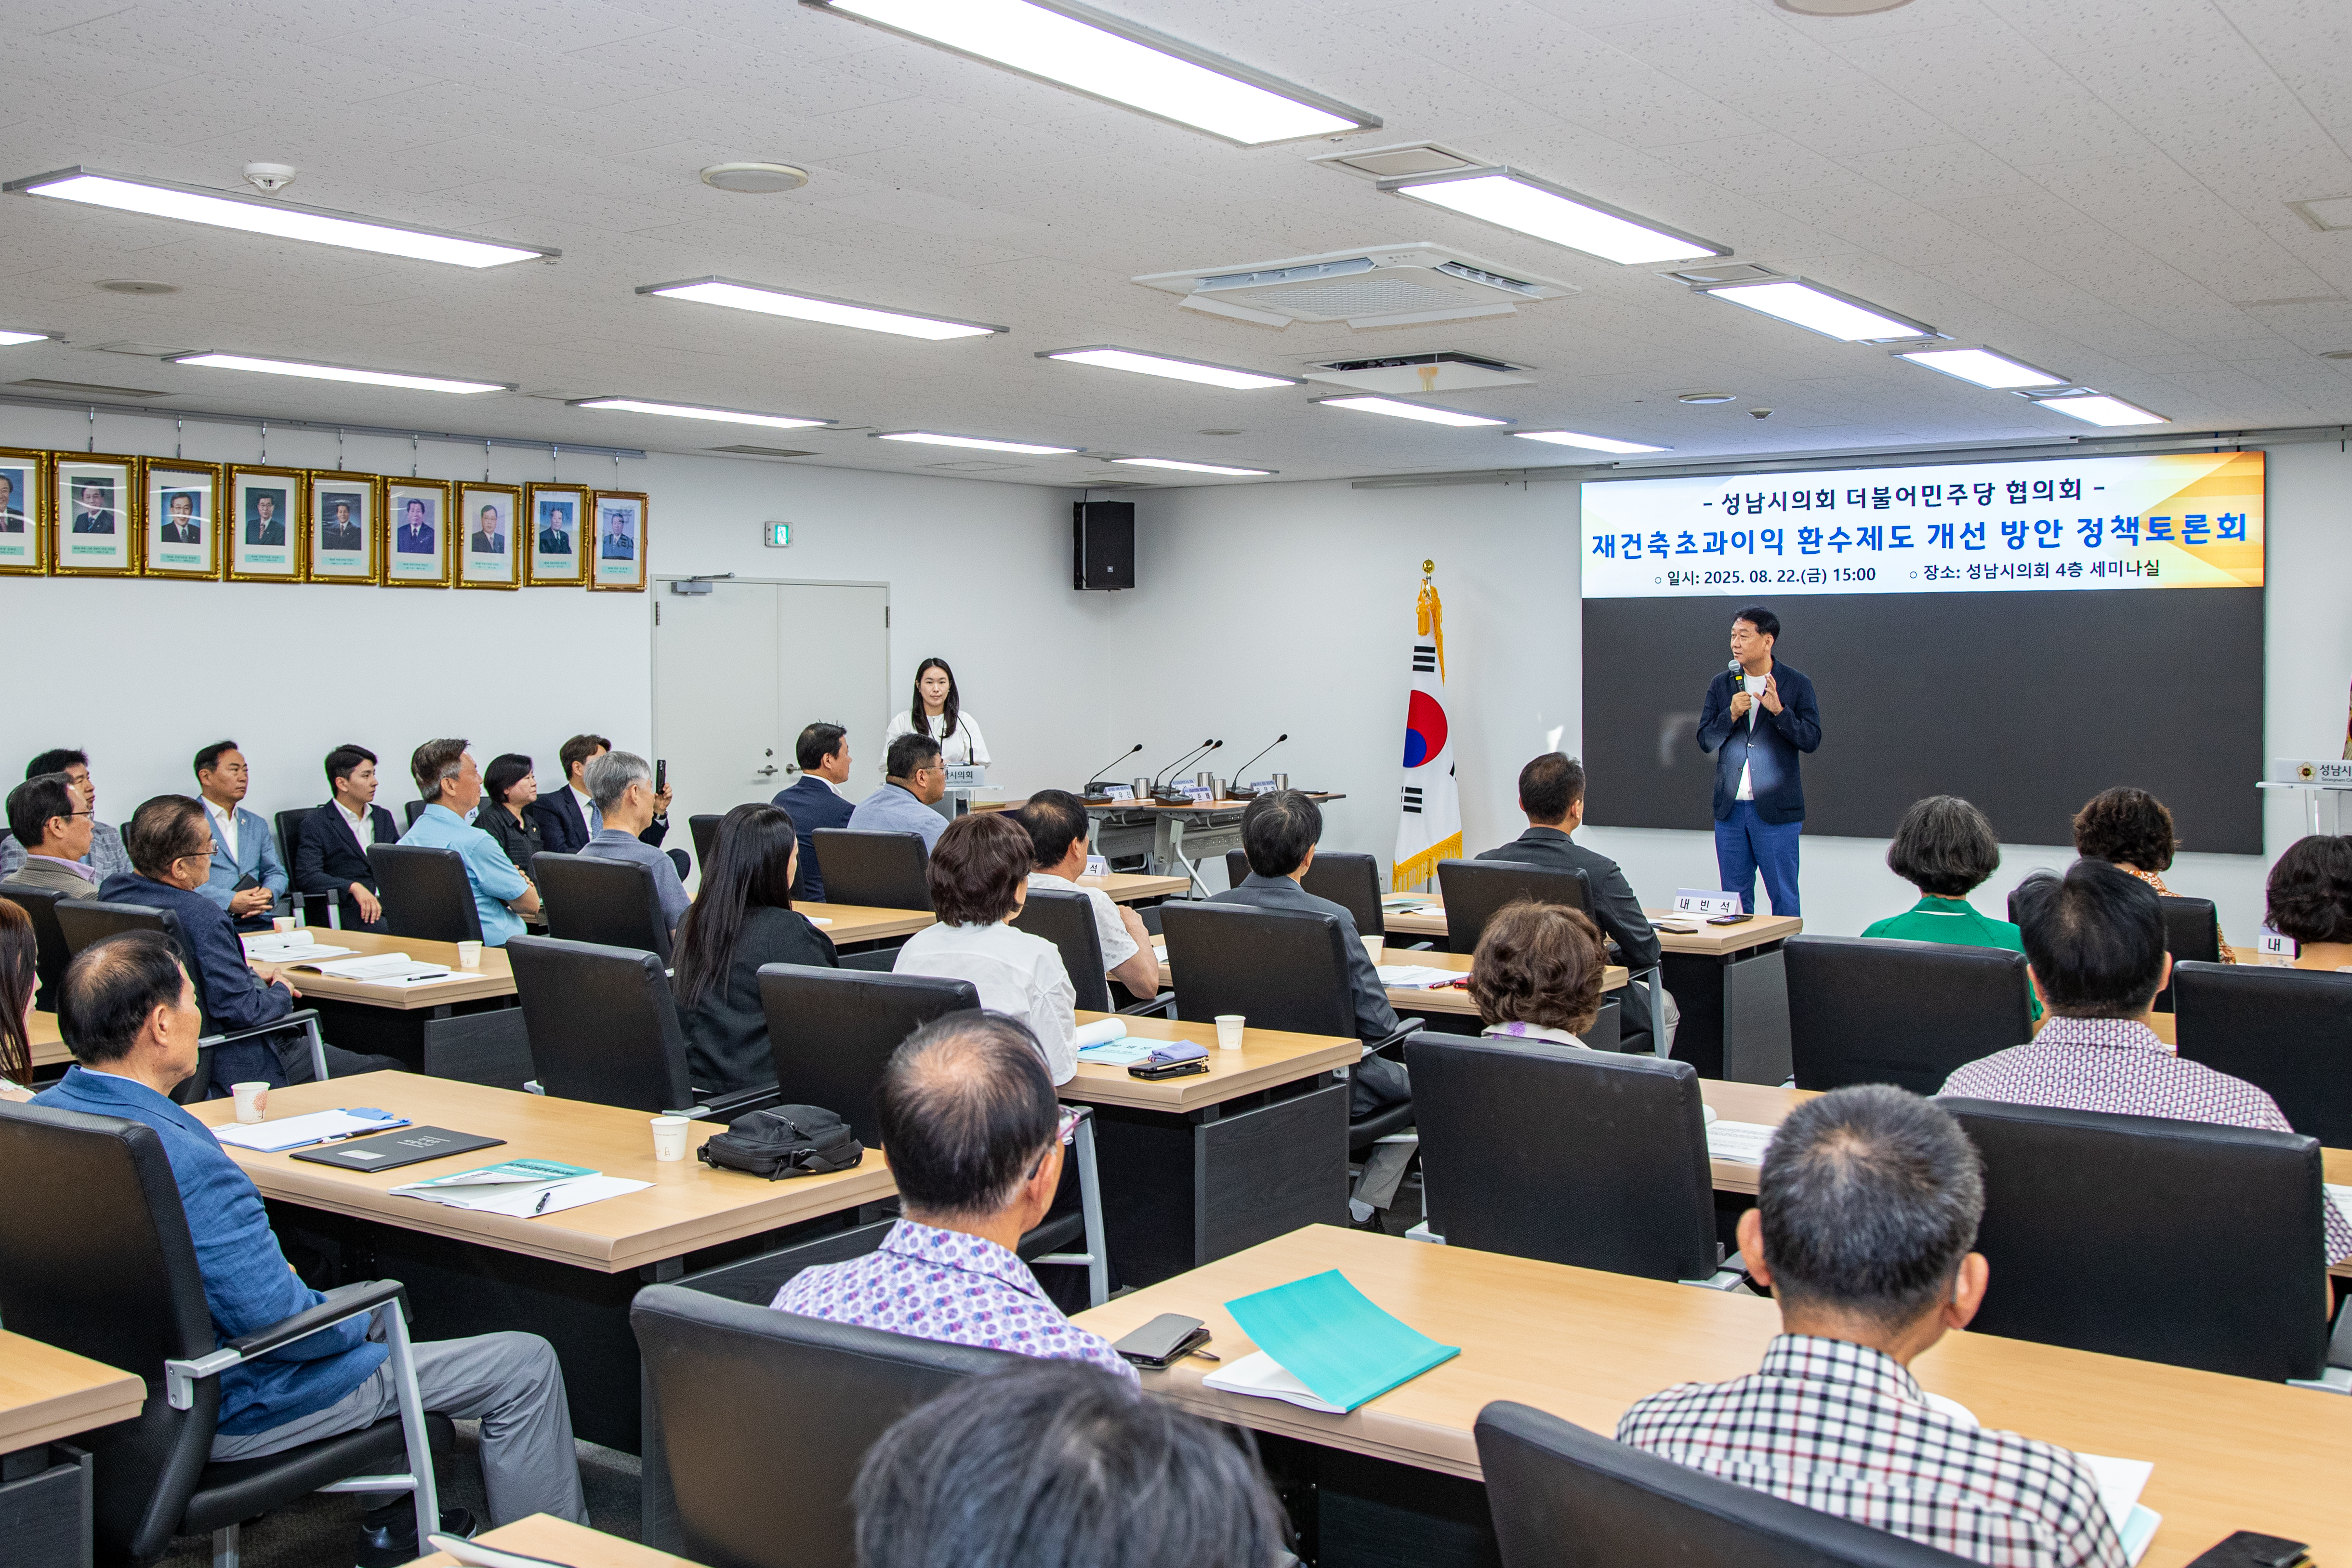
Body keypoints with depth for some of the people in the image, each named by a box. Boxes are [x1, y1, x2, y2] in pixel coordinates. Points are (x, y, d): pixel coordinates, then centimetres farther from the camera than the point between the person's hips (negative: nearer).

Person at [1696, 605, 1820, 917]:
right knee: (1734, 897, 10)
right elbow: (1705, 741, 6)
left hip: (1776, 810, -4)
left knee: (1784, 897, 0)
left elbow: (1811, 739, -7)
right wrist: (1731, 714, -11)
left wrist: (1779, 710, -21)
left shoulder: (1796, 684, 0)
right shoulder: (1721, 685, 10)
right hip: (1730, 810, 4)